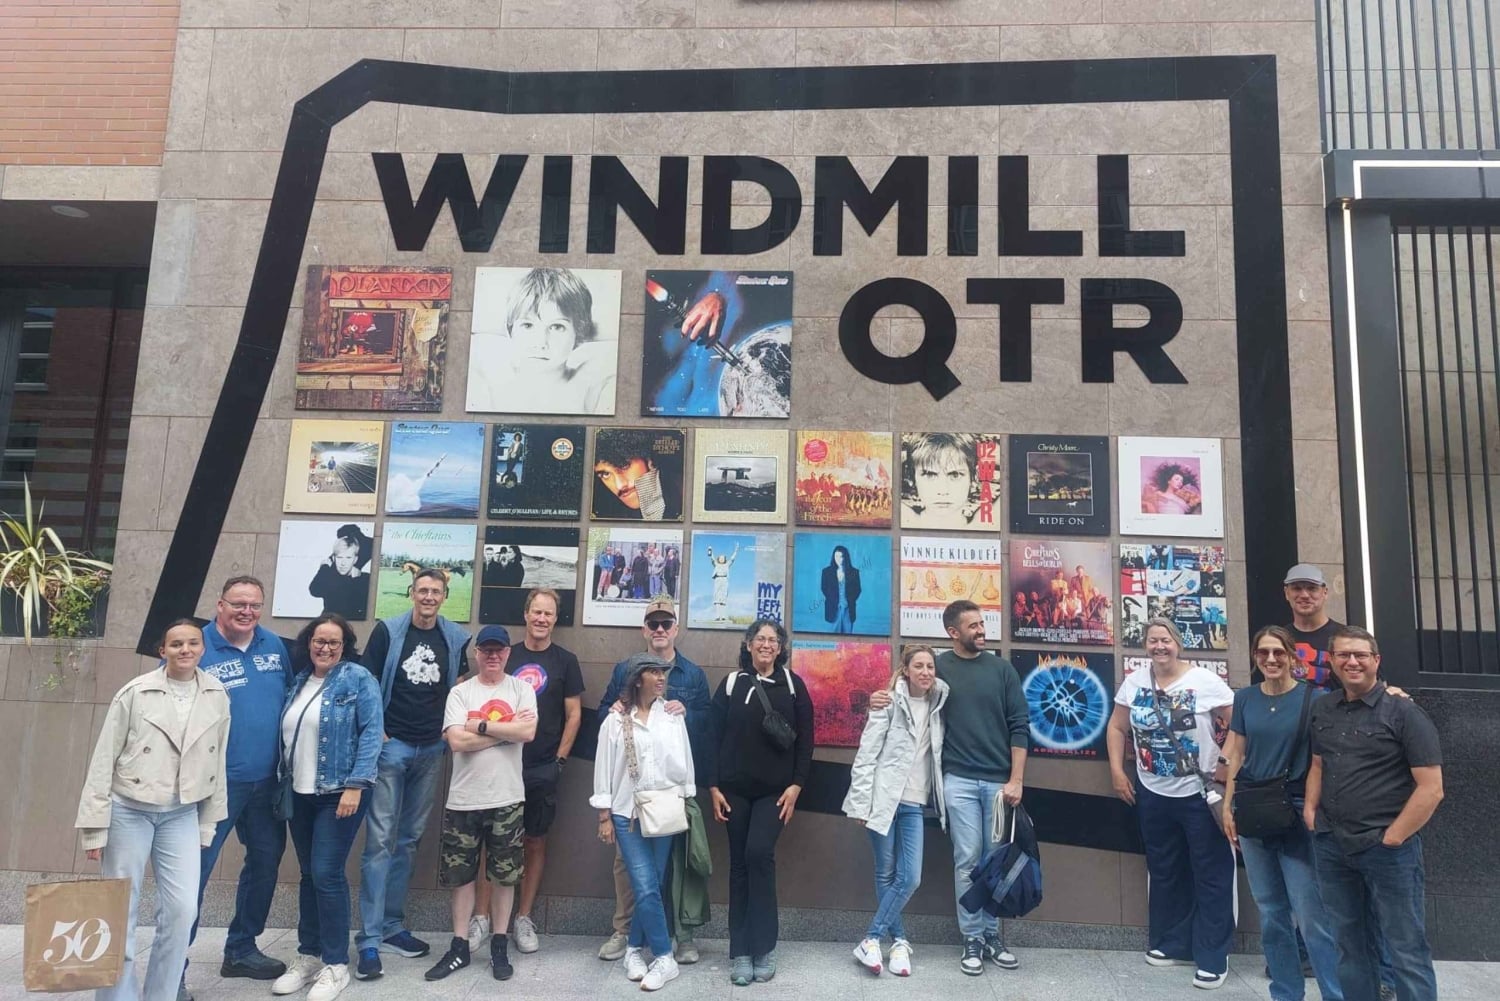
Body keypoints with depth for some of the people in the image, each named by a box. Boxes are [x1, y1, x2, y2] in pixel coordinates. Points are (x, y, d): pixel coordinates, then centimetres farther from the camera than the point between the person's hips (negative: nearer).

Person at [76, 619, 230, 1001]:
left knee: (182, 909, -2)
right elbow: (103, 759, -6)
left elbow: (217, 762, 5)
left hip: (183, 814, 2)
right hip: (128, 810, -2)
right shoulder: (135, 692, -10)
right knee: (119, 910, 7)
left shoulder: (217, 696, -1)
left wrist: (208, 823, 7)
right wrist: (95, 826, -6)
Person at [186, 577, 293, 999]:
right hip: (214, 782, -6)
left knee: (266, 863, 15)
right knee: (193, 871, -1)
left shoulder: (276, 646, 5)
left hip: (266, 780, 6)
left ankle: (241, 951, 33)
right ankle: (173, 967, 13)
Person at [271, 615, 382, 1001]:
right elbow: (287, 736, 16)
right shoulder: (298, 682, 11)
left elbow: (372, 732, -14)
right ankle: (308, 956, 25)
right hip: (300, 794, 6)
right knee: (308, 875, 13)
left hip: (339, 793, -6)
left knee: (327, 875, -6)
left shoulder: (358, 678, -8)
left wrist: (355, 785, -19)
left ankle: (335, 965, 7)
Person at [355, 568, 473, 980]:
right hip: (391, 746, -3)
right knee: (379, 840, -4)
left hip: (431, 751, 3)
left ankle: (392, 927, 22)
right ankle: (370, 939, 2)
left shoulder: (455, 637, 2)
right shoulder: (388, 630, -4)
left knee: (408, 839, 11)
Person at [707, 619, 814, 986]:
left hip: (775, 790, -1)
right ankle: (740, 952, 14)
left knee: (759, 853, -16)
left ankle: (764, 948, 0)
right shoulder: (731, 683, 4)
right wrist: (714, 786, -1)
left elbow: (805, 740, 2)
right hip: (735, 789, 2)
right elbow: (715, 737, 4)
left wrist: (796, 785, -5)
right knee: (739, 864, 5)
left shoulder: (793, 685, 3)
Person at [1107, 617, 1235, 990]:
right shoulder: (1134, 682, 2)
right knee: (1164, 872, 16)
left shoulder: (1205, 681, -11)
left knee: (1211, 875, 4)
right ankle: (1170, 943, 31)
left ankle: (1213, 958, 15)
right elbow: (1117, 727, 10)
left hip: (1200, 794, -4)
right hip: (1152, 794, 5)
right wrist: (1117, 771, 4)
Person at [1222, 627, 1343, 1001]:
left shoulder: (1313, 698, -5)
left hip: (1297, 814, -4)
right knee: (1270, 911, 12)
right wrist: (1228, 807, 7)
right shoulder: (1245, 698, 5)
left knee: (1312, 914, -6)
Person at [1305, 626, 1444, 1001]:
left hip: (1388, 850, -5)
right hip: (1331, 847, 5)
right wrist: (1310, 809, 6)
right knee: (1350, 943, 17)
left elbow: (1431, 789, -11)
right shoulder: (1322, 709, 8)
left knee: (1406, 950, 5)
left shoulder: (1403, 712, -9)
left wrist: (1391, 838, -12)